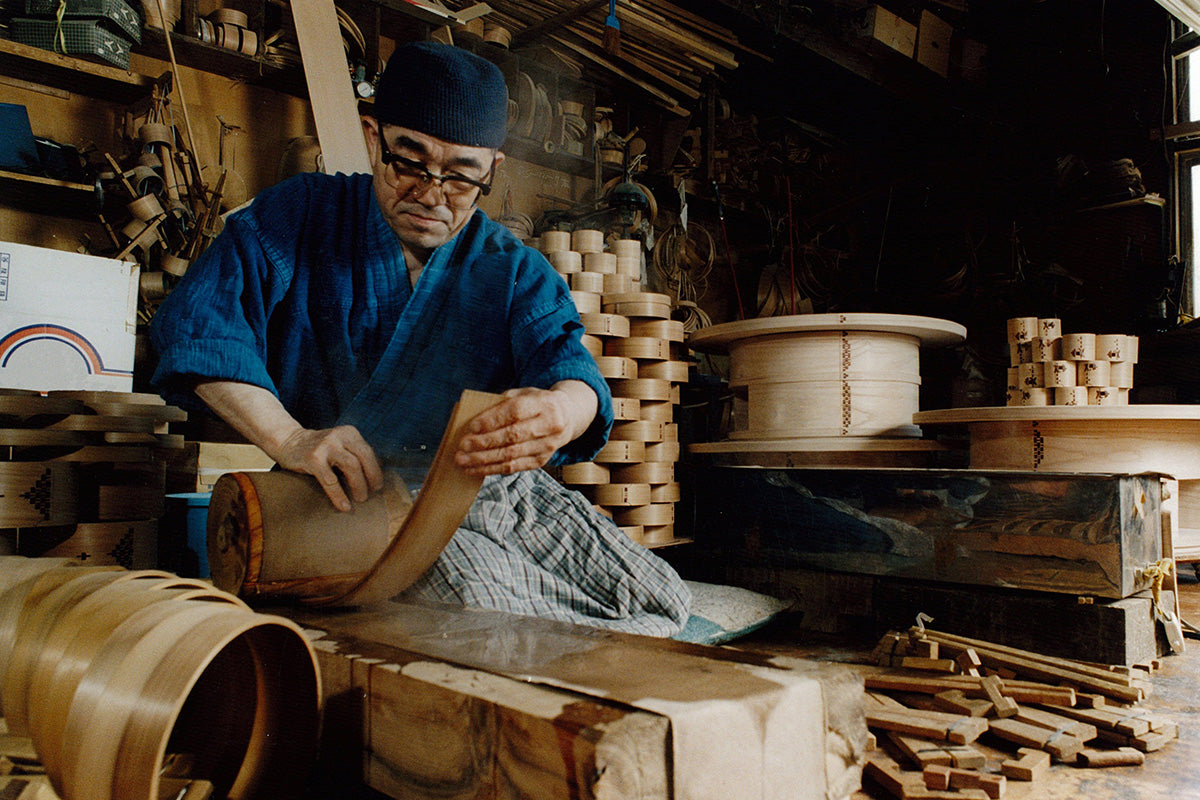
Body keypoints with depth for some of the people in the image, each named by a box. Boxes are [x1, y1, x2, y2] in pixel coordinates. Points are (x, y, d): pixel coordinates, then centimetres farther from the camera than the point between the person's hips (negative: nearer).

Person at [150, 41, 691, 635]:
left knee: (662, 600, -11)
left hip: (497, 487, 3)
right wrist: (288, 438, -27)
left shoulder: (513, 269, 6)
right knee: (491, 610, -33)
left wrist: (561, 411, -41)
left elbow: (564, 360, -13)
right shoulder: (302, 214, 1)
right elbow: (194, 318, -11)